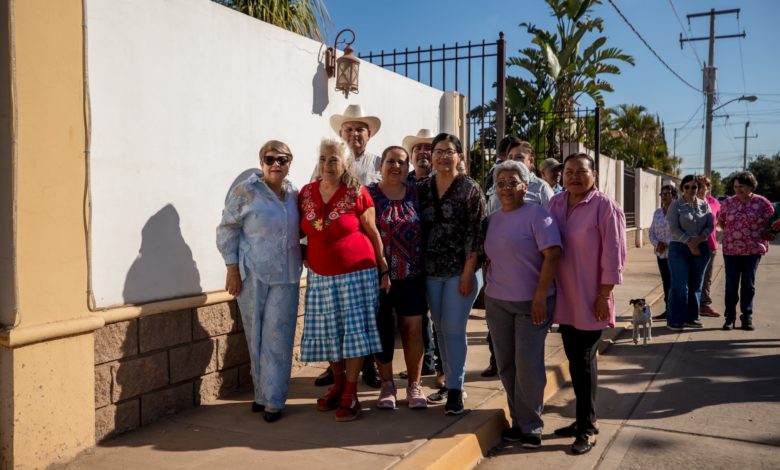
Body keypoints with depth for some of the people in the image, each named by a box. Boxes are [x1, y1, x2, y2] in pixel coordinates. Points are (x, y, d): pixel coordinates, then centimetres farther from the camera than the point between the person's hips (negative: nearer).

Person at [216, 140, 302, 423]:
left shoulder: (295, 195, 9)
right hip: (251, 275, -2)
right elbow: (227, 230, -2)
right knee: (256, 337, 7)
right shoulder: (245, 191, -2)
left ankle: (273, 401, 8)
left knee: (278, 337, -1)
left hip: (285, 276, 2)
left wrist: (301, 262, 7)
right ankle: (262, 393, 23)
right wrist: (232, 268, -7)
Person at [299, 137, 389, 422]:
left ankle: (350, 394, 9)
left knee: (354, 331, -2)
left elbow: (373, 233, -2)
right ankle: (338, 384, 29)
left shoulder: (357, 193, -8)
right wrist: (304, 256, 6)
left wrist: (384, 270, 0)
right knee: (328, 332, 10)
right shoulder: (306, 193, 4)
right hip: (320, 276, 4)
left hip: (356, 273, -4)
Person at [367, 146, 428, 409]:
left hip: (411, 276, 2)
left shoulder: (416, 194, 5)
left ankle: (414, 384, 21)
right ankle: (387, 385, 22)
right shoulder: (368, 194, -3)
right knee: (382, 330, 8)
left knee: (413, 330, 5)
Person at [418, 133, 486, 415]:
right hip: (431, 272, 4)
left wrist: (467, 274, -15)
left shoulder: (470, 189, -5)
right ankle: (449, 379, 25)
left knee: (453, 329, -4)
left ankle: (455, 389, 6)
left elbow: (475, 234, -10)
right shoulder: (422, 188, 6)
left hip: (461, 271, -4)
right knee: (440, 328, 11)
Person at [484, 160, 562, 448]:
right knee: (506, 365, 11)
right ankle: (518, 419, 25)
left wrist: (540, 296, -20)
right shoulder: (493, 219, 10)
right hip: (497, 302, 6)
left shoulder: (536, 214, -9)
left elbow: (552, 254, -16)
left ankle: (530, 425, 14)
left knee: (528, 365, -1)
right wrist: (490, 288, 11)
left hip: (531, 302, -6)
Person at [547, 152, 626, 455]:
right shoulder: (556, 203, 6)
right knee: (575, 360, 13)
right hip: (564, 298, 6)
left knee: (583, 362, 0)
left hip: (589, 300, -6)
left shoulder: (605, 206, -11)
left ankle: (587, 427, 14)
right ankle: (583, 419, 28)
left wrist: (604, 296, -15)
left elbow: (613, 255, -12)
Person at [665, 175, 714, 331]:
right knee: (679, 285, -6)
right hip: (680, 248, -4)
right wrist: (690, 243, -16)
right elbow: (673, 229, -10)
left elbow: (710, 226, 3)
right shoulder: (675, 205, -3)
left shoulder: (704, 205, 8)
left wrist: (698, 240, -14)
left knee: (696, 285, 8)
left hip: (701, 248, 4)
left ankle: (691, 318, 18)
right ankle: (674, 320, 1)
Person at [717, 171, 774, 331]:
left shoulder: (762, 202, -3)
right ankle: (730, 318, 13)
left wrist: (763, 237, -3)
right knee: (731, 285, 4)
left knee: (748, 285, 7)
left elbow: (773, 223, 3)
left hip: (753, 250, -1)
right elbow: (721, 222, 12)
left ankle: (747, 318, 16)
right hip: (731, 250, 1)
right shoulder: (728, 202, 1)